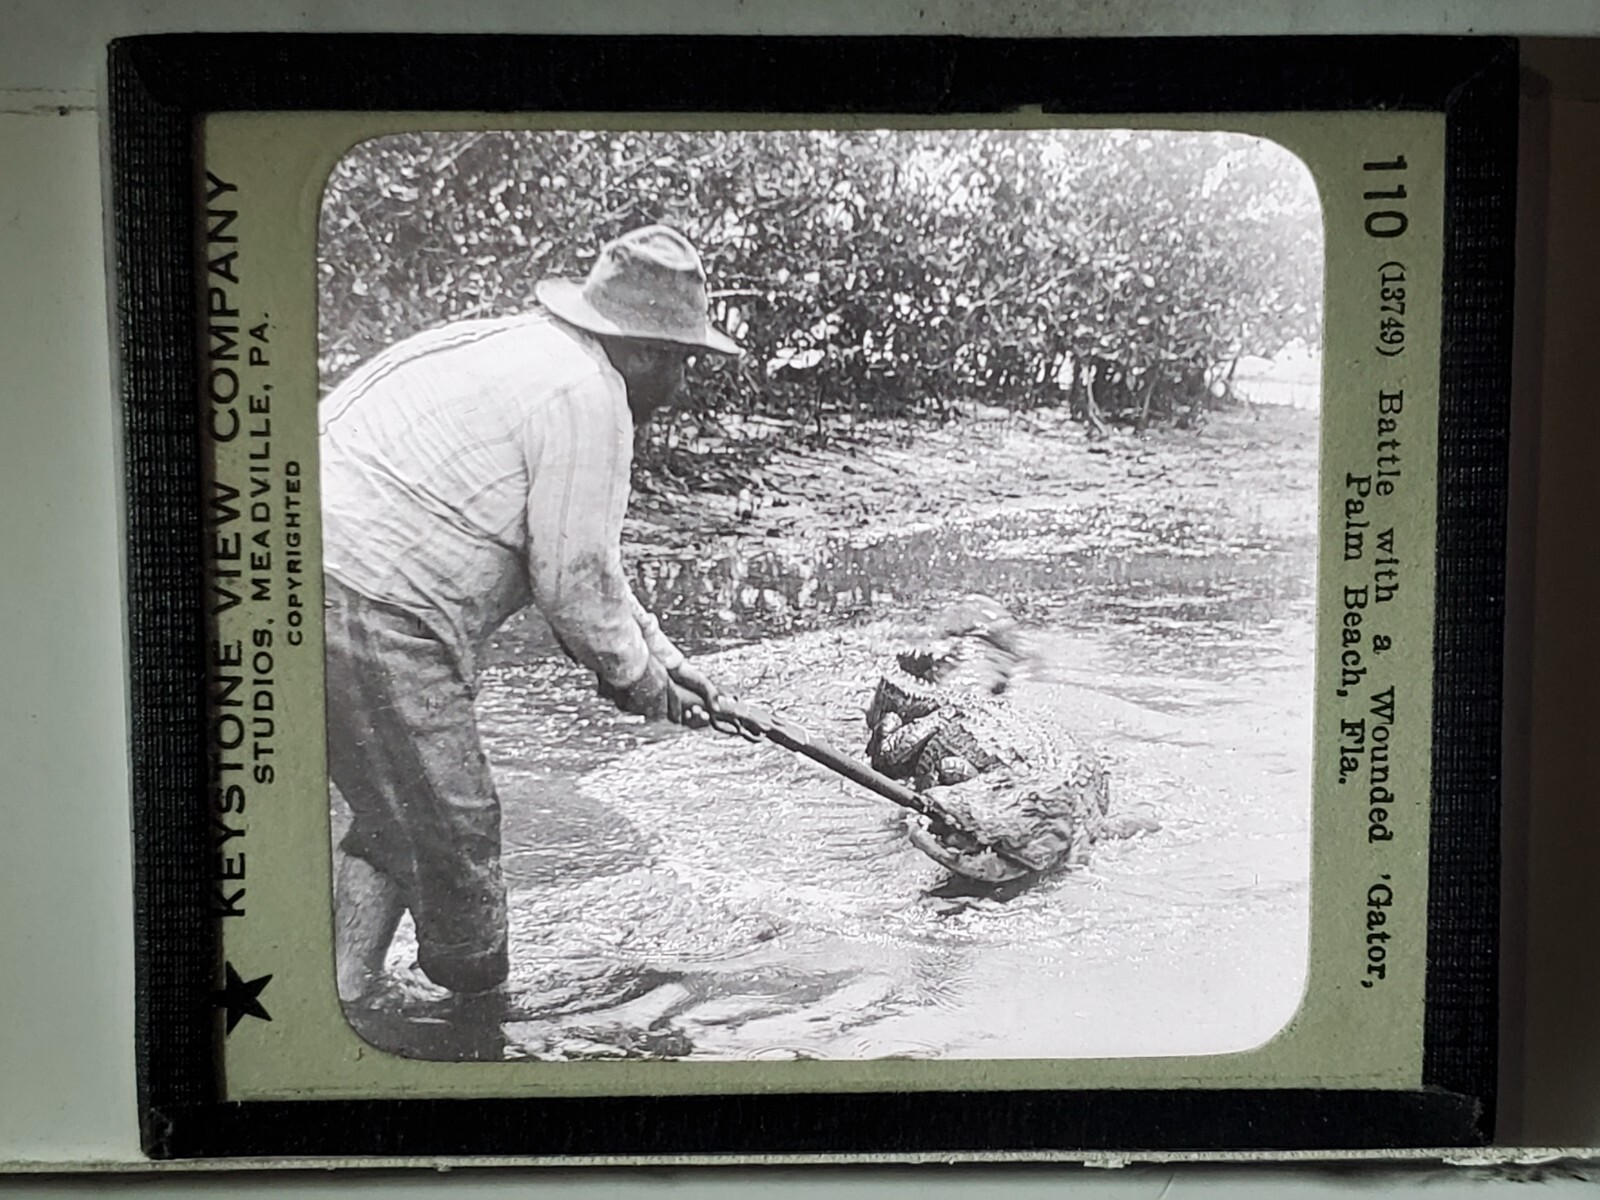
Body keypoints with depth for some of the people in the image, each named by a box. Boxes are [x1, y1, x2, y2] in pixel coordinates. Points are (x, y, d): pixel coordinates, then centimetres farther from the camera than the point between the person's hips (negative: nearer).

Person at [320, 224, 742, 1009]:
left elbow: (579, 549, 26)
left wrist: (662, 659, 27)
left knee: (393, 825, 20)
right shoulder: (586, 394, -11)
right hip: (370, 612, -10)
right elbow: (572, 576, -10)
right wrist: (635, 675, 9)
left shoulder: (519, 349, 22)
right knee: (454, 830, 4)